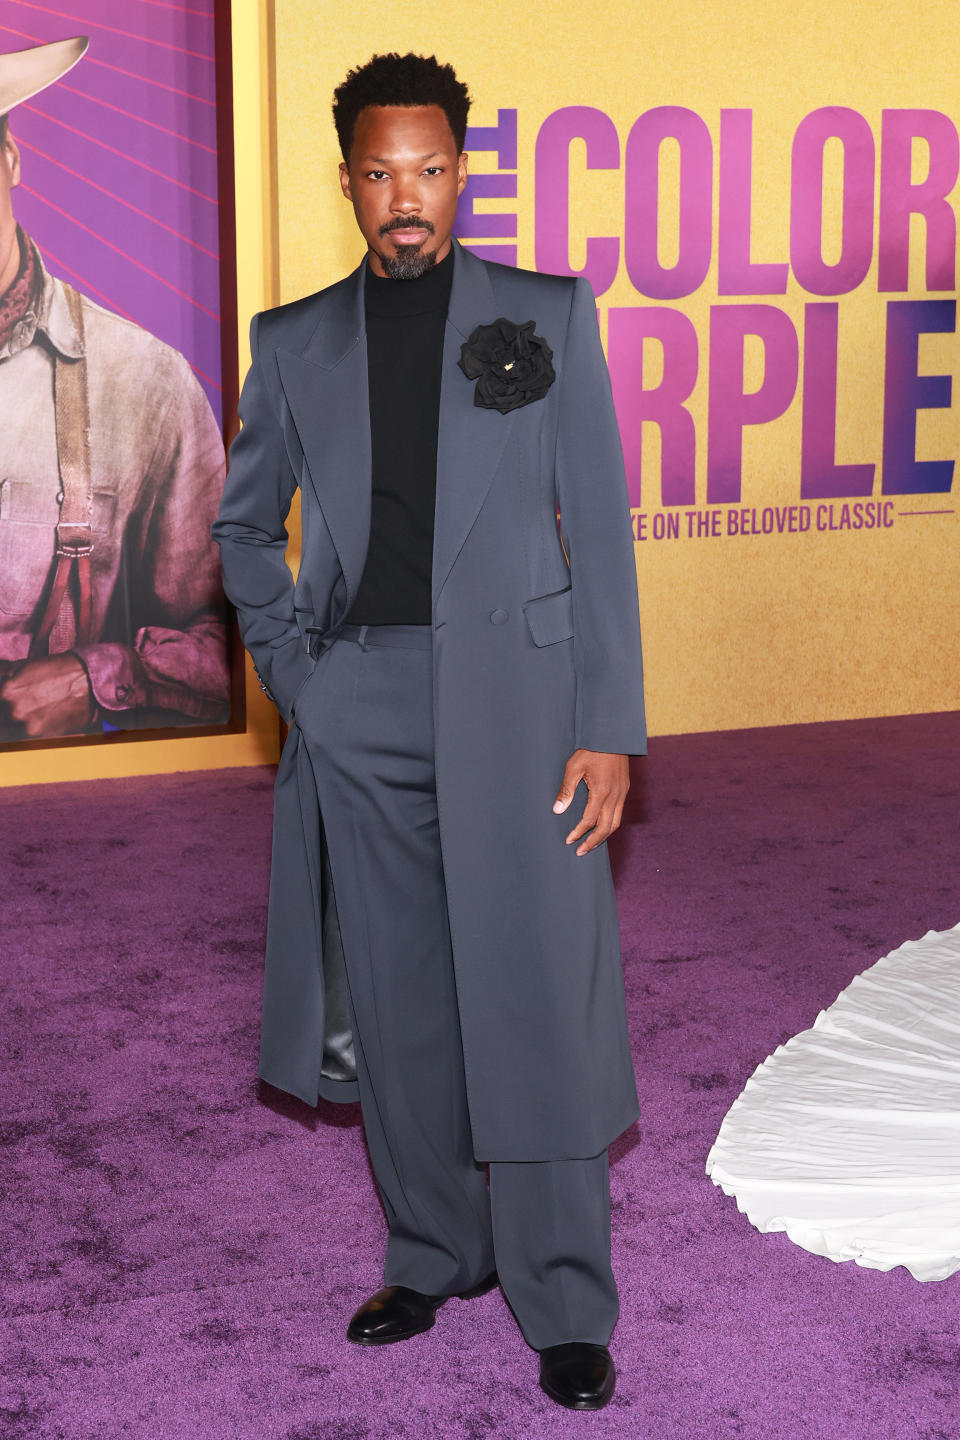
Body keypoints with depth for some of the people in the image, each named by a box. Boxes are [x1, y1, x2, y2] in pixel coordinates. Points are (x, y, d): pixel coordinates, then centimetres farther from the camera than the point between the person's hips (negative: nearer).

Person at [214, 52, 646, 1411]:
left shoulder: (548, 315, 4)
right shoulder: (295, 342, 10)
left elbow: (598, 527, 0)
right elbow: (245, 523, 21)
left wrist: (608, 727, -7)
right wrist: (289, 666, 5)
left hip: (515, 694, -2)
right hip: (360, 713, 3)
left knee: (534, 1004, -1)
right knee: (399, 1005, 10)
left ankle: (566, 1307, 13)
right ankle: (433, 1255, 28)